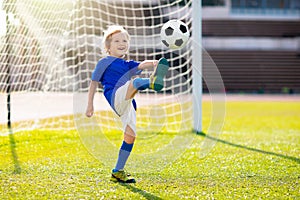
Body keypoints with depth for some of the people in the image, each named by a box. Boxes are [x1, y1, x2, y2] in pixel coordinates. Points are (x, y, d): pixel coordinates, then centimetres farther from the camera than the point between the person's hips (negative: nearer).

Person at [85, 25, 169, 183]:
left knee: (131, 136, 1)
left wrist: (153, 63, -17)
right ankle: (152, 82, -70)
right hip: (116, 97, -6)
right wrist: (90, 105, 8)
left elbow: (141, 65, 6)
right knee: (135, 82, -33)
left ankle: (118, 172, 9)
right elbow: (94, 82, 14)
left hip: (127, 104, 7)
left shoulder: (128, 65, 27)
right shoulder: (104, 62, 15)